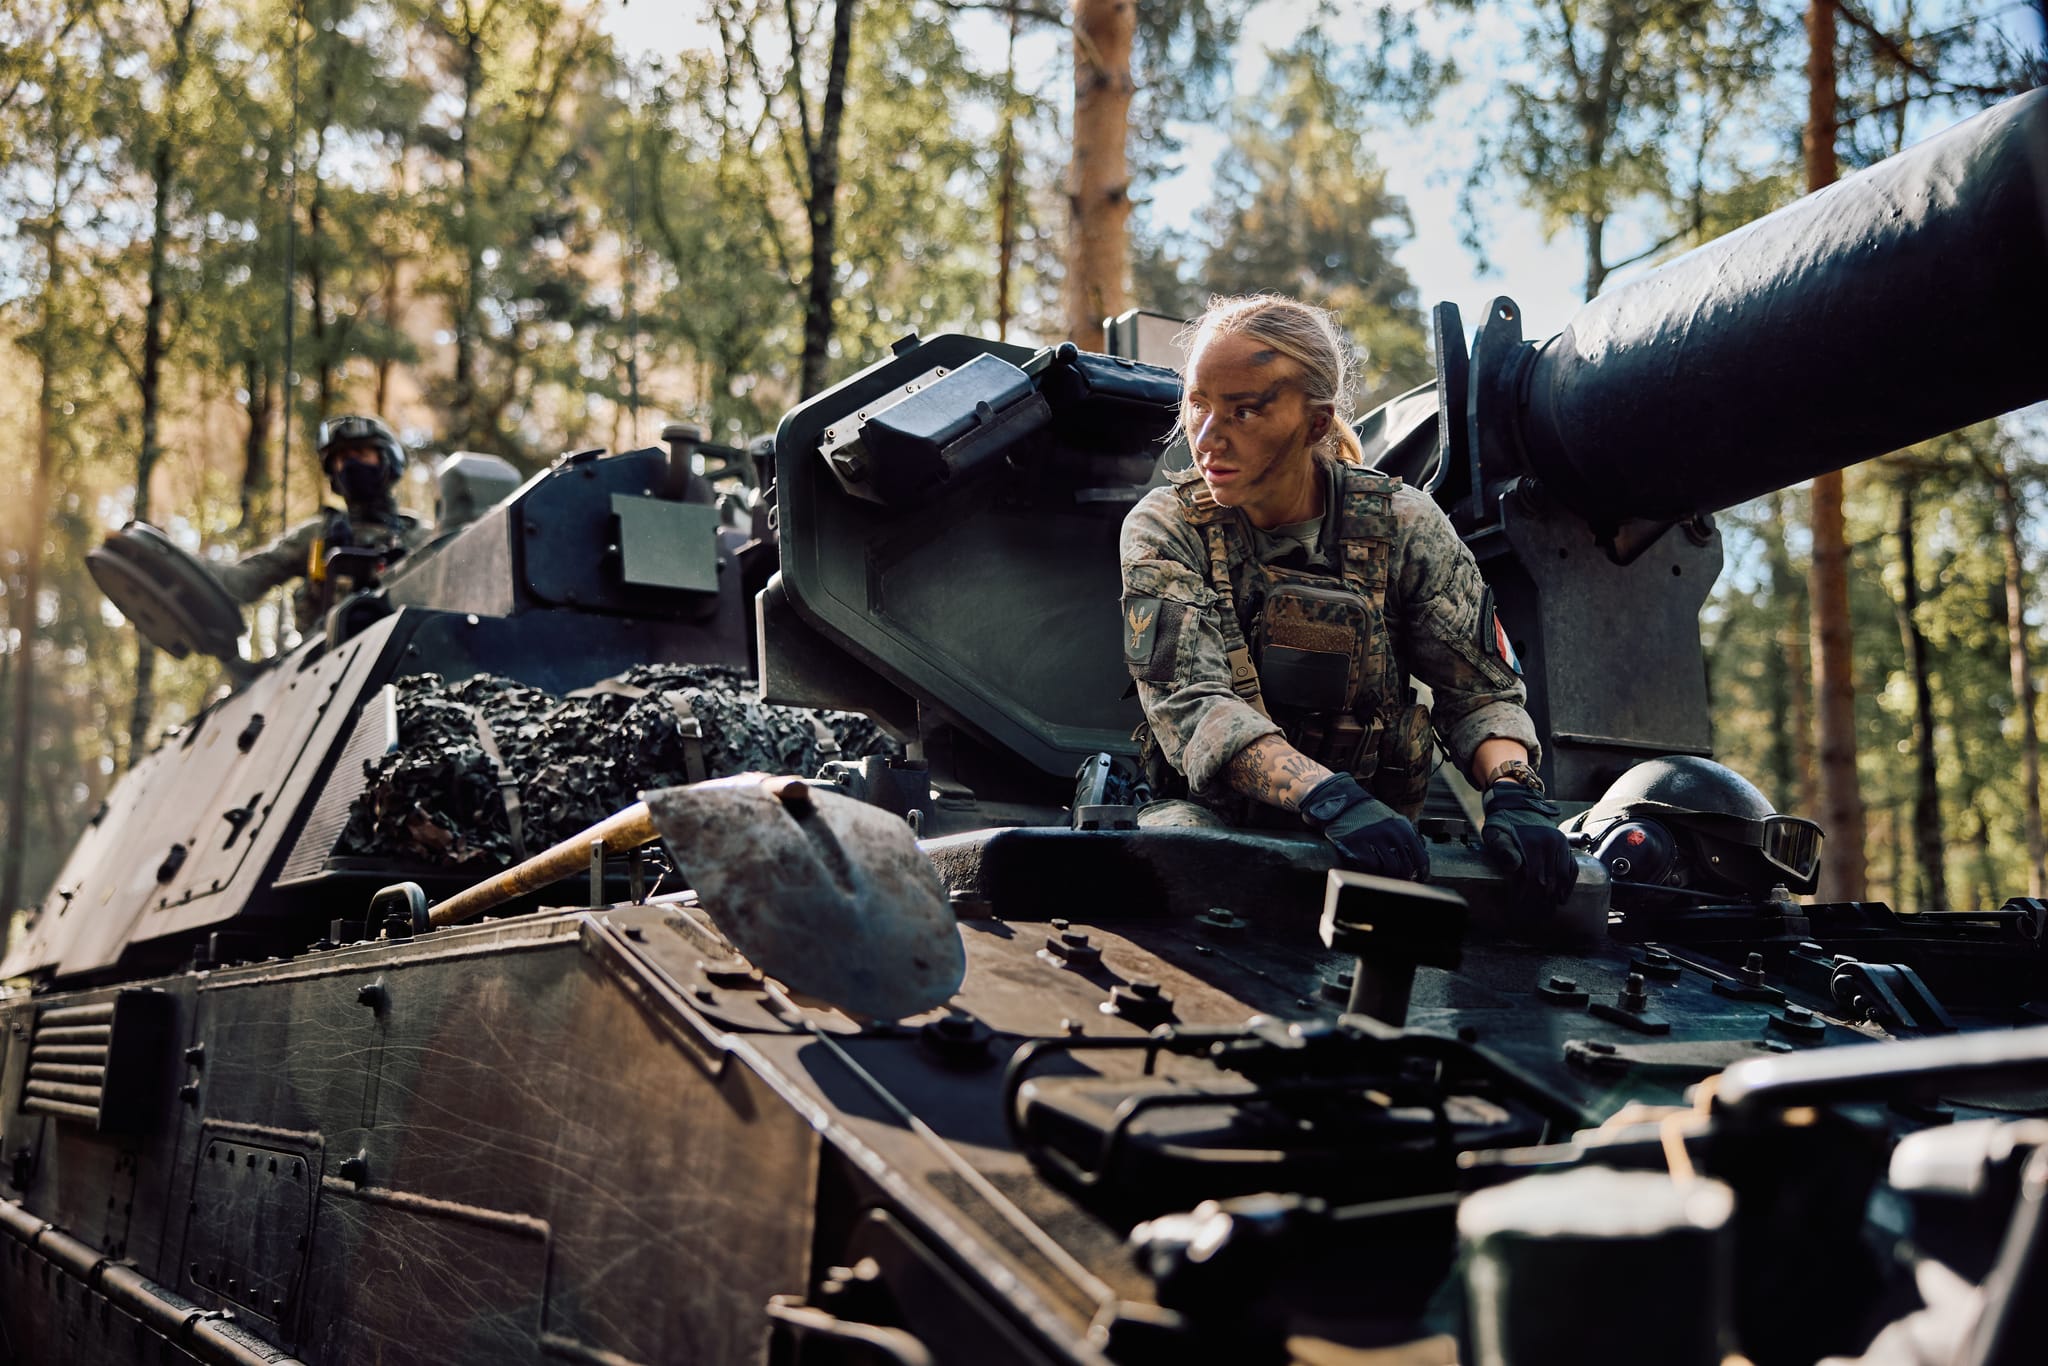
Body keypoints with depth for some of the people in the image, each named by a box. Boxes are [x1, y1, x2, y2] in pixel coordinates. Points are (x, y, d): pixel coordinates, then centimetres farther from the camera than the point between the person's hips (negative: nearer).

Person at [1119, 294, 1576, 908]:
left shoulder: (1405, 527, -3)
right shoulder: (1163, 528, -8)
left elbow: (1481, 690, -1)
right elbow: (1188, 701, -21)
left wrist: (1515, 794, -24)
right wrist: (1329, 797, -37)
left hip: (1373, 820, 2)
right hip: (1208, 812, -2)